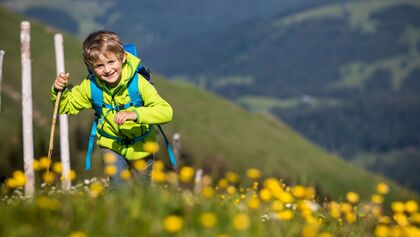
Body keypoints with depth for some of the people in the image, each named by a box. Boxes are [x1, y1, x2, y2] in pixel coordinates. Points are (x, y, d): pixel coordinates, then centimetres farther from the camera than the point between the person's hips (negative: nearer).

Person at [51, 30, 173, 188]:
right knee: (119, 184, -21)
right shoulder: (90, 86, -18)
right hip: (111, 144, 1)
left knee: (142, 192, 20)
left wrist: (135, 114, -51)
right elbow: (66, 106, -2)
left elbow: (166, 112, -37)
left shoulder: (138, 83, -28)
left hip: (140, 146, 0)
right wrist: (59, 90, -24)